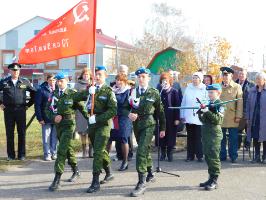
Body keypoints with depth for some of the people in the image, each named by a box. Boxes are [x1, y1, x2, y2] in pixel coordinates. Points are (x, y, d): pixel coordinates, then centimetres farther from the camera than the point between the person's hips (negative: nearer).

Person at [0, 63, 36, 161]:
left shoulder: (25, 82, 4)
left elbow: (34, 93, 12)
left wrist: (28, 104, 8)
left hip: (21, 110, 0)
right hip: (8, 110, 0)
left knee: (22, 133, 2)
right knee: (9, 133, 4)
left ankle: (22, 154, 11)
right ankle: (10, 155, 12)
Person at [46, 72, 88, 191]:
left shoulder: (72, 94, -6)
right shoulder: (54, 94, 7)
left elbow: (81, 107, 1)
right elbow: (48, 109, 7)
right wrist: (53, 117, -11)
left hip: (69, 125, -6)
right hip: (58, 125, 6)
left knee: (62, 151, -14)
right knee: (68, 149, 19)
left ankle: (57, 180, -14)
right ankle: (76, 171, 38)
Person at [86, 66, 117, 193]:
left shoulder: (108, 91, -6)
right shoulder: (91, 89, 8)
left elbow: (113, 111, -15)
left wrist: (97, 118, -19)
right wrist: (89, 92, -25)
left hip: (103, 124, -6)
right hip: (92, 124, 6)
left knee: (98, 152, -11)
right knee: (101, 151, 18)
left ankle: (95, 182, -9)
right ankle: (109, 174, 36)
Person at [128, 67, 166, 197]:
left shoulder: (154, 93, -2)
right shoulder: (132, 92, 5)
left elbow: (160, 111, 3)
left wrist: (163, 128, 6)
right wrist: (129, 114, -13)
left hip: (148, 124, -5)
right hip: (136, 124, 5)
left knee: (141, 151, -17)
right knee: (145, 150, 19)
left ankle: (141, 184, -17)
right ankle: (150, 175, 38)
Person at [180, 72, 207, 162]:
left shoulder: (204, 90, 2)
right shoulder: (188, 89, 9)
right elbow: (183, 102, 10)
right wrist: (182, 115, 6)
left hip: (199, 118, -3)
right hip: (188, 117, 3)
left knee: (199, 137, -2)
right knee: (190, 137, 8)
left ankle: (199, 155, 6)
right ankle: (190, 155, 13)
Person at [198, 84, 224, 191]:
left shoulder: (219, 105, -8)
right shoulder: (208, 104, 16)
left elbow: (218, 119, -20)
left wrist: (207, 112, -24)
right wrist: (201, 113, 1)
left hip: (214, 133, -9)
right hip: (206, 132, 9)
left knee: (213, 157, -7)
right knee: (207, 156, 13)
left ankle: (214, 181, -2)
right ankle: (211, 178, 22)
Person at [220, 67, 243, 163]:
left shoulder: (237, 87, 3)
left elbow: (240, 102, -1)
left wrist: (238, 116, -7)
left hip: (232, 118, -2)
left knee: (233, 138, 2)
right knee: (221, 138, 7)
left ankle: (233, 156, 12)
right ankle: (222, 156, 17)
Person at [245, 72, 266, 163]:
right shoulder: (252, 91, 9)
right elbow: (248, 104, 10)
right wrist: (247, 117, 5)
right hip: (254, 119, 3)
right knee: (255, 137, 6)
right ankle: (257, 156, 16)